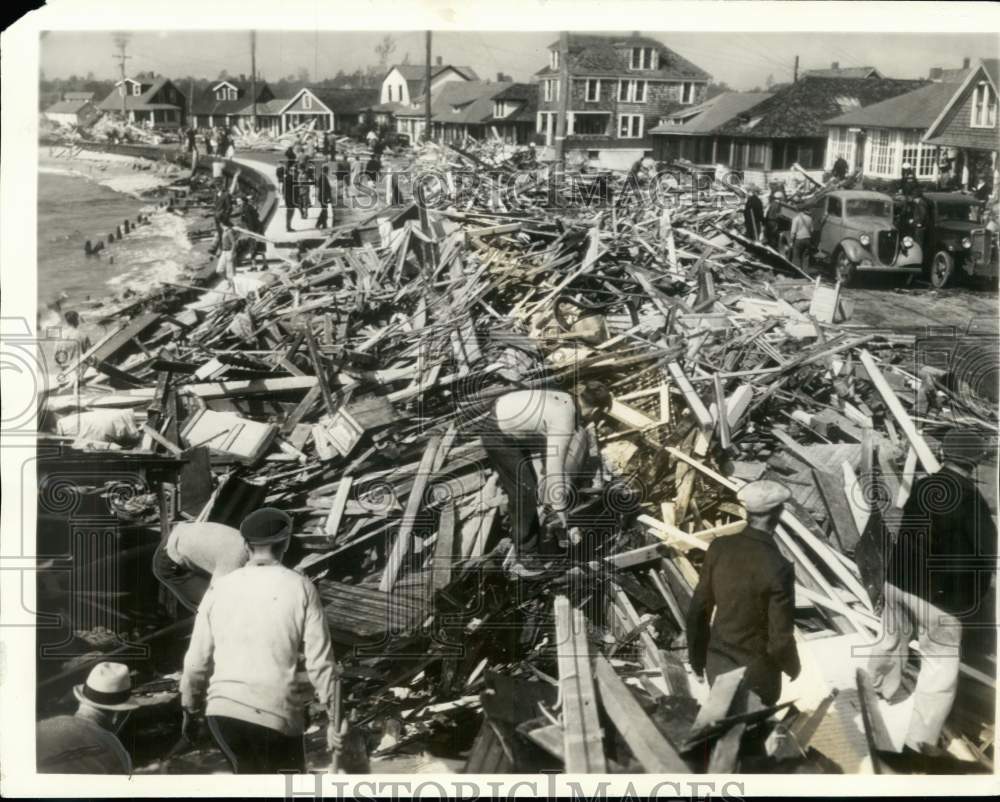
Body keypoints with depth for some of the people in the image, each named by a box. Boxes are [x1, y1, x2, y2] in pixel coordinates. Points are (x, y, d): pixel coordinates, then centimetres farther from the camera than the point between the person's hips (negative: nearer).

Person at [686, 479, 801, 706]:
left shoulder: (719, 547, -13)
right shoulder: (778, 568, -28)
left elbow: (698, 610, -3)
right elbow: (780, 636, -21)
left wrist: (697, 656, 12)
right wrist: (793, 667, 1)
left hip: (718, 662, 4)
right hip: (756, 670, -4)